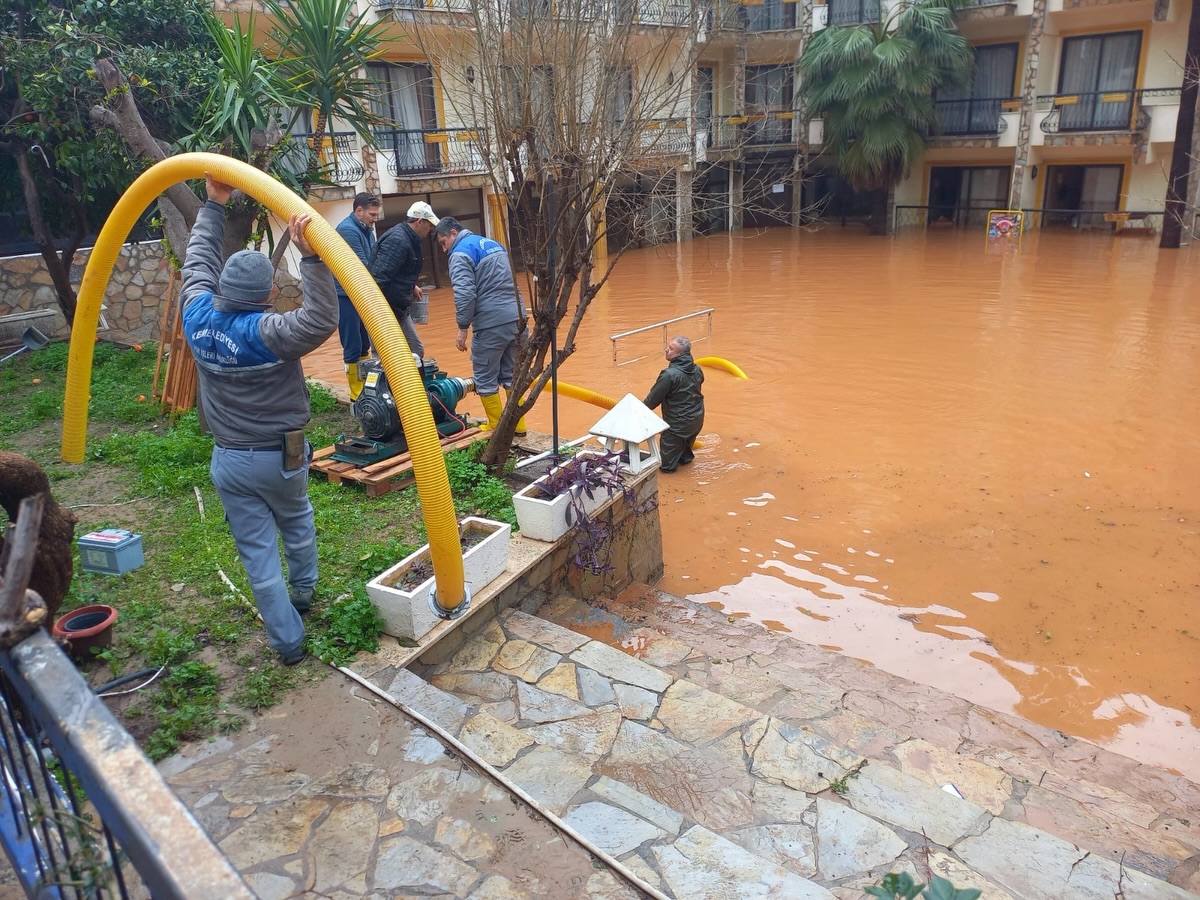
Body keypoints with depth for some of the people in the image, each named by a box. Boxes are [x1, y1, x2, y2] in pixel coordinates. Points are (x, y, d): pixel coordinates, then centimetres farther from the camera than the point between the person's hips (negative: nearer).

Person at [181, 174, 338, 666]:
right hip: (278, 458, -3)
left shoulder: (198, 316, -6)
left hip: (227, 460, 4)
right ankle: (303, 590, 48)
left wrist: (213, 207, 17)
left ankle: (288, 641, 15)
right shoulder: (264, 332, -24)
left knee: (258, 554, 8)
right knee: (297, 522, 27)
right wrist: (311, 257, -41)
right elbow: (321, 322, -37)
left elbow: (198, 261, 9)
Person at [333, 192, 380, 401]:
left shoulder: (366, 229, 9)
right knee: (353, 346, -3)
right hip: (346, 295, -9)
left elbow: (373, 261, 10)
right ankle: (357, 394, 4)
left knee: (364, 344, 16)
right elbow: (361, 267, -23)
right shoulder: (348, 230, -18)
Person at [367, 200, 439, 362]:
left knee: (416, 351, 13)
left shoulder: (410, 239, 11)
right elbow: (378, 278, -27)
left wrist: (411, 287, 14)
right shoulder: (398, 240, -20)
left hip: (398, 309, 10)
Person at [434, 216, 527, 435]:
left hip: (492, 324, -8)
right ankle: (518, 425, 20)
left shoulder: (461, 253, -5)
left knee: (485, 380, 4)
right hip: (516, 318, 8)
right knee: (511, 375, 16)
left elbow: (465, 294, -17)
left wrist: (463, 327, -12)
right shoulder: (493, 244, 21)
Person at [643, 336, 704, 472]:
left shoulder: (669, 375, -26)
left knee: (668, 465, 9)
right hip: (697, 420, 8)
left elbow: (653, 398, -16)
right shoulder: (697, 370, -4)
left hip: (677, 425, -8)